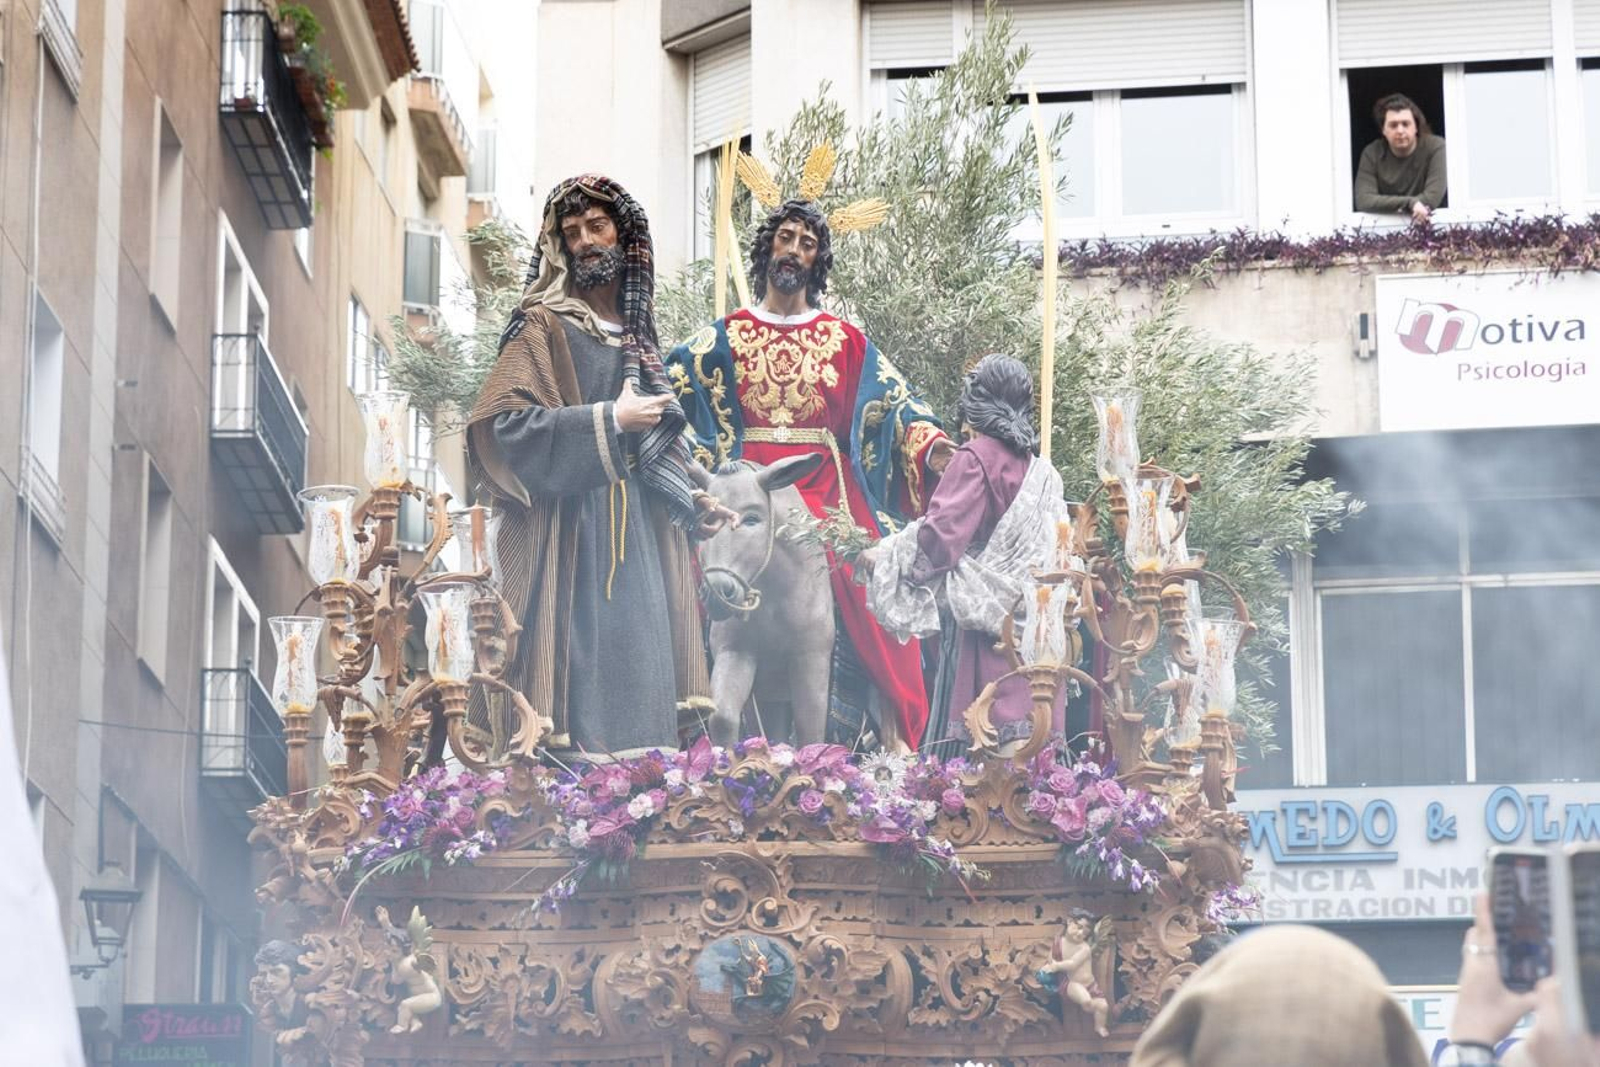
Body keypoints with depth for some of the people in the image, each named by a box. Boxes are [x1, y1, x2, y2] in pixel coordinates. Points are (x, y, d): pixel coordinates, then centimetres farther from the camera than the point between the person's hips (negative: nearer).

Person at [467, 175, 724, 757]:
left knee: (638, 678, 1)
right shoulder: (545, 326, -1)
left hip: (640, 534, 6)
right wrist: (609, 420, -15)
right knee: (583, 674, -13)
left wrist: (689, 498, 10)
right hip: (572, 533, -6)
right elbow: (501, 422, -14)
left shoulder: (636, 334, 19)